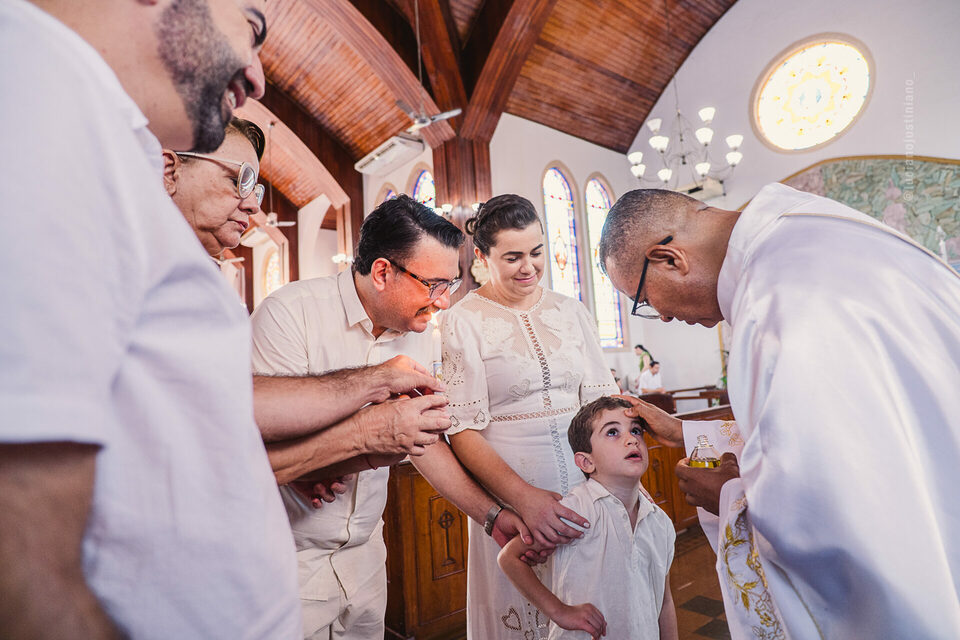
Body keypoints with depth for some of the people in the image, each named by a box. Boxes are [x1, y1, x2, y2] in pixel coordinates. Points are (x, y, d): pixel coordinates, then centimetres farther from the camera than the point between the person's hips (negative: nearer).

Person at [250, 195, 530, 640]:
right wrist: (374, 380, -32)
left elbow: (423, 438, 5)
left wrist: (491, 515, 0)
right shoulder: (289, 313, -21)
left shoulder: (421, 335, -2)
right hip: (286, 554, -5)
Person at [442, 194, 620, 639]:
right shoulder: (463, 321, -7)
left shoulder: (571, 311, 7)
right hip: (507, 493, -4)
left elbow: (602, 401, 6)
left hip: (584, 483, 4)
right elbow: (462, 430, -11)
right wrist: (525, 497, -22)